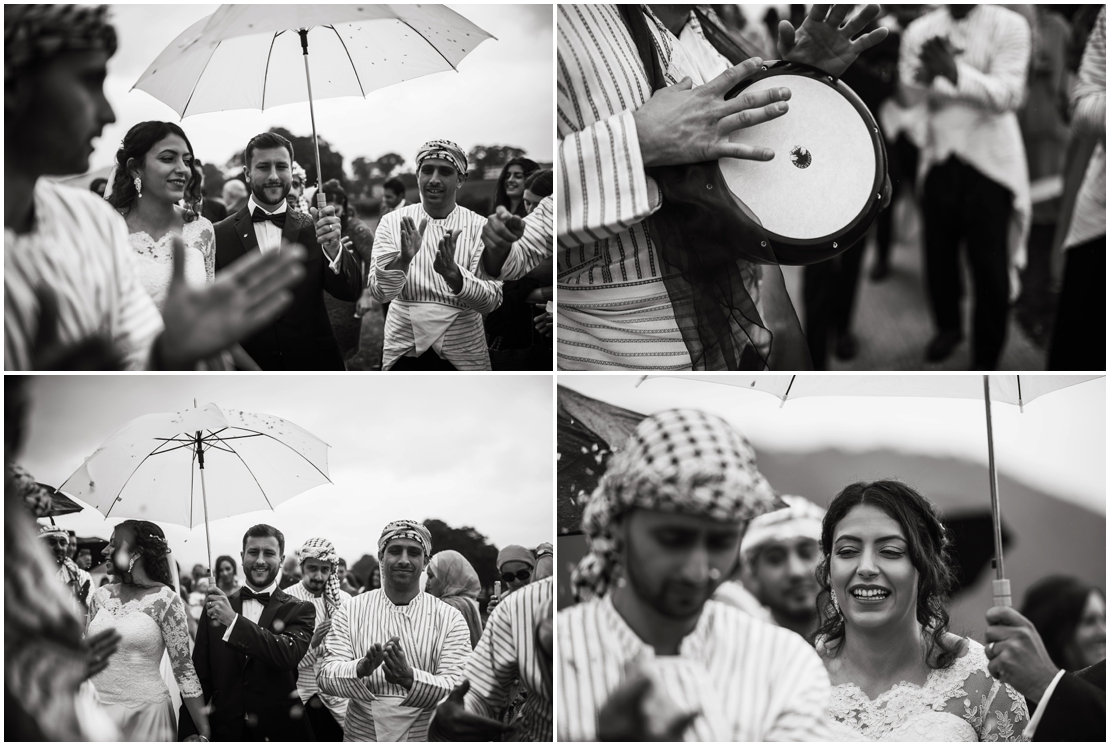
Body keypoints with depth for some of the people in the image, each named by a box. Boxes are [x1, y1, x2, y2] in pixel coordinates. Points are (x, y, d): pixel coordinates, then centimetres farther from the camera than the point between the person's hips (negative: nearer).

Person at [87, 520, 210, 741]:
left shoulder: (165, 600, -9)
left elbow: (183, 668, -8)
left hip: (145, 714, -4)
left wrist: (204, 733, -11)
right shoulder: (101, 596, 5)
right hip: (97, 711, 4)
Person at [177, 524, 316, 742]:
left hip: (278, 732, -2)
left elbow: (289, 655, -22)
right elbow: (200, 675, 4)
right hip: (224, 731, 2)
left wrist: (233, 621, -27)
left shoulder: (299, 611, -2)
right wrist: (189, 730, -7)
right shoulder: (216, 606, 5)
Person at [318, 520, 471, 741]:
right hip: (362, 735, 1)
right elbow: (326, 677, -9)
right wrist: (361, 668, -31)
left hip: (425, 737, -1)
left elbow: (457, 689, -15)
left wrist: (409, 677, -33)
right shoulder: (352, 611, -1)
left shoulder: (450, 619, -5)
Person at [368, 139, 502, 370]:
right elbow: (380, 292, -11)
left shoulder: (480, 227, -4)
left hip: (461, 353, 0)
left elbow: (491, 301, -12)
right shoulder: (393, 222, -2)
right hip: (404, 349, 0)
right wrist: (402, 260, -30)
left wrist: (452, 272, -30)